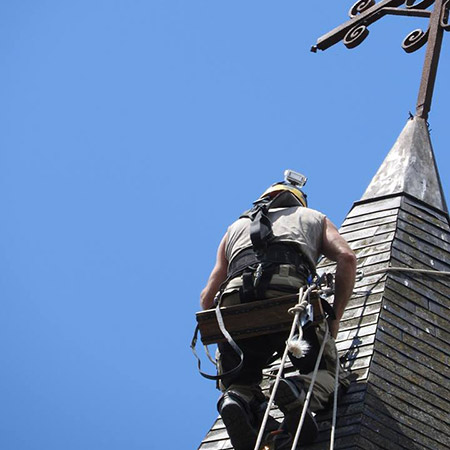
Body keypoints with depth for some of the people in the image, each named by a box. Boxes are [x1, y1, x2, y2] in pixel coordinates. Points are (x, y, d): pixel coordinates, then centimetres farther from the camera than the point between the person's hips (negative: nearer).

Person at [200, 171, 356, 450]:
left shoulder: (237, 227, 40)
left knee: (240, 384, 18)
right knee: (328, 374, 12)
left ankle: (240, 400, -21)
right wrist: (335, 317, 17)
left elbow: (207, 297, 31)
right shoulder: (313, 217, 36)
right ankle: (300, 392, -24)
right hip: (290, 294, -2)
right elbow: (347, 257, 14)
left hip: (233, 302, 2)